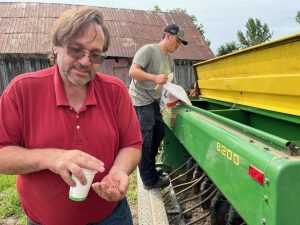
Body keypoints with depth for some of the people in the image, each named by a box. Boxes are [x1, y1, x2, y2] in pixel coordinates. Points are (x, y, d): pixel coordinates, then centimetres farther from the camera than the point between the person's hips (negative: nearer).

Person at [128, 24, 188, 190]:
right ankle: (150, 180, 6)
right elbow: (132, 72, -19)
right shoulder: (148, 50, -11)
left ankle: (149, 166, 33)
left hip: (153, 101, 9)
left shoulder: (170, 60, 15)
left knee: (159, 132, 14)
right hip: (141, 100, -9)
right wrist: (155, 78, -29)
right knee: (145, 140, -5)